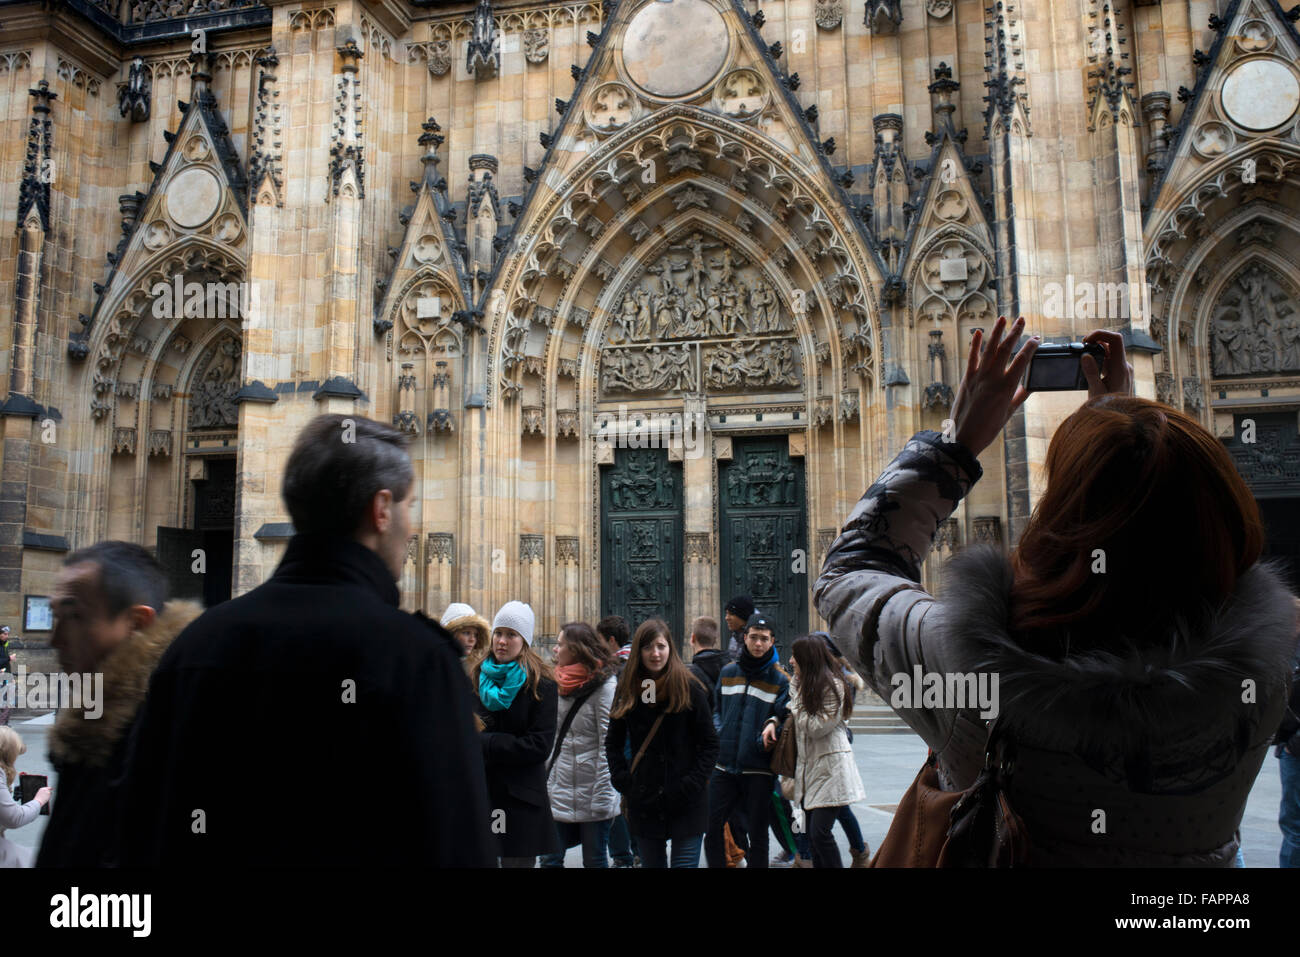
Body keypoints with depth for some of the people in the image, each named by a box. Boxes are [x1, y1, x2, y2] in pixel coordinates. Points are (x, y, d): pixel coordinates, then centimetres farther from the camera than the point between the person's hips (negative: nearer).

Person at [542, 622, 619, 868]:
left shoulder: (605, 687, -13)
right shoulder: (566, 684, 10)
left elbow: (608, 747, -16)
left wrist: (601, 799, -18)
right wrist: (547, 780, 13)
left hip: (590, 792, -7)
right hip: (560, 791, 7)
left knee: (595, 861, 5)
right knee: (550, 859, 9)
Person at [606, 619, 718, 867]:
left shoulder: (690, 688, -6)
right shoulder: (627, 690, 4)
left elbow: (710, 744, -4)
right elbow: (613, 742, 13)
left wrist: (692, 784, -13)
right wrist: (622, 780, 0)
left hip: (686, 801, -3)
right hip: (644, 800, 4)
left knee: (685, 862, -2)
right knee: (651, 862, 13)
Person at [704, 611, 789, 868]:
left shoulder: (779, 680, 0)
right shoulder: (727, 673, 9)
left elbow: (783, 720, -2)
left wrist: (767, 739, -18)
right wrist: (718, 737, 5)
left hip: (758, 770, -3)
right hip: (723, 766, 3)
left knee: (757, 835, 6)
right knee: (712, 829, 5)